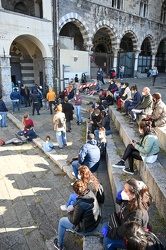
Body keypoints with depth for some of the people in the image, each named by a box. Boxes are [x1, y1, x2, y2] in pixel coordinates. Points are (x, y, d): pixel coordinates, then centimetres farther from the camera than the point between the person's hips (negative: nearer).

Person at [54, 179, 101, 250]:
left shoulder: (80, 204, -34)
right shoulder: (90, 193, -14)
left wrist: (69, 213, -1)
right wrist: (74, 208, 0)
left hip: (86, 229, -7)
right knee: (74, 210, 28)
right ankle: (72, 229, 52)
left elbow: (74, 221, -19)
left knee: (61, 221, 13)